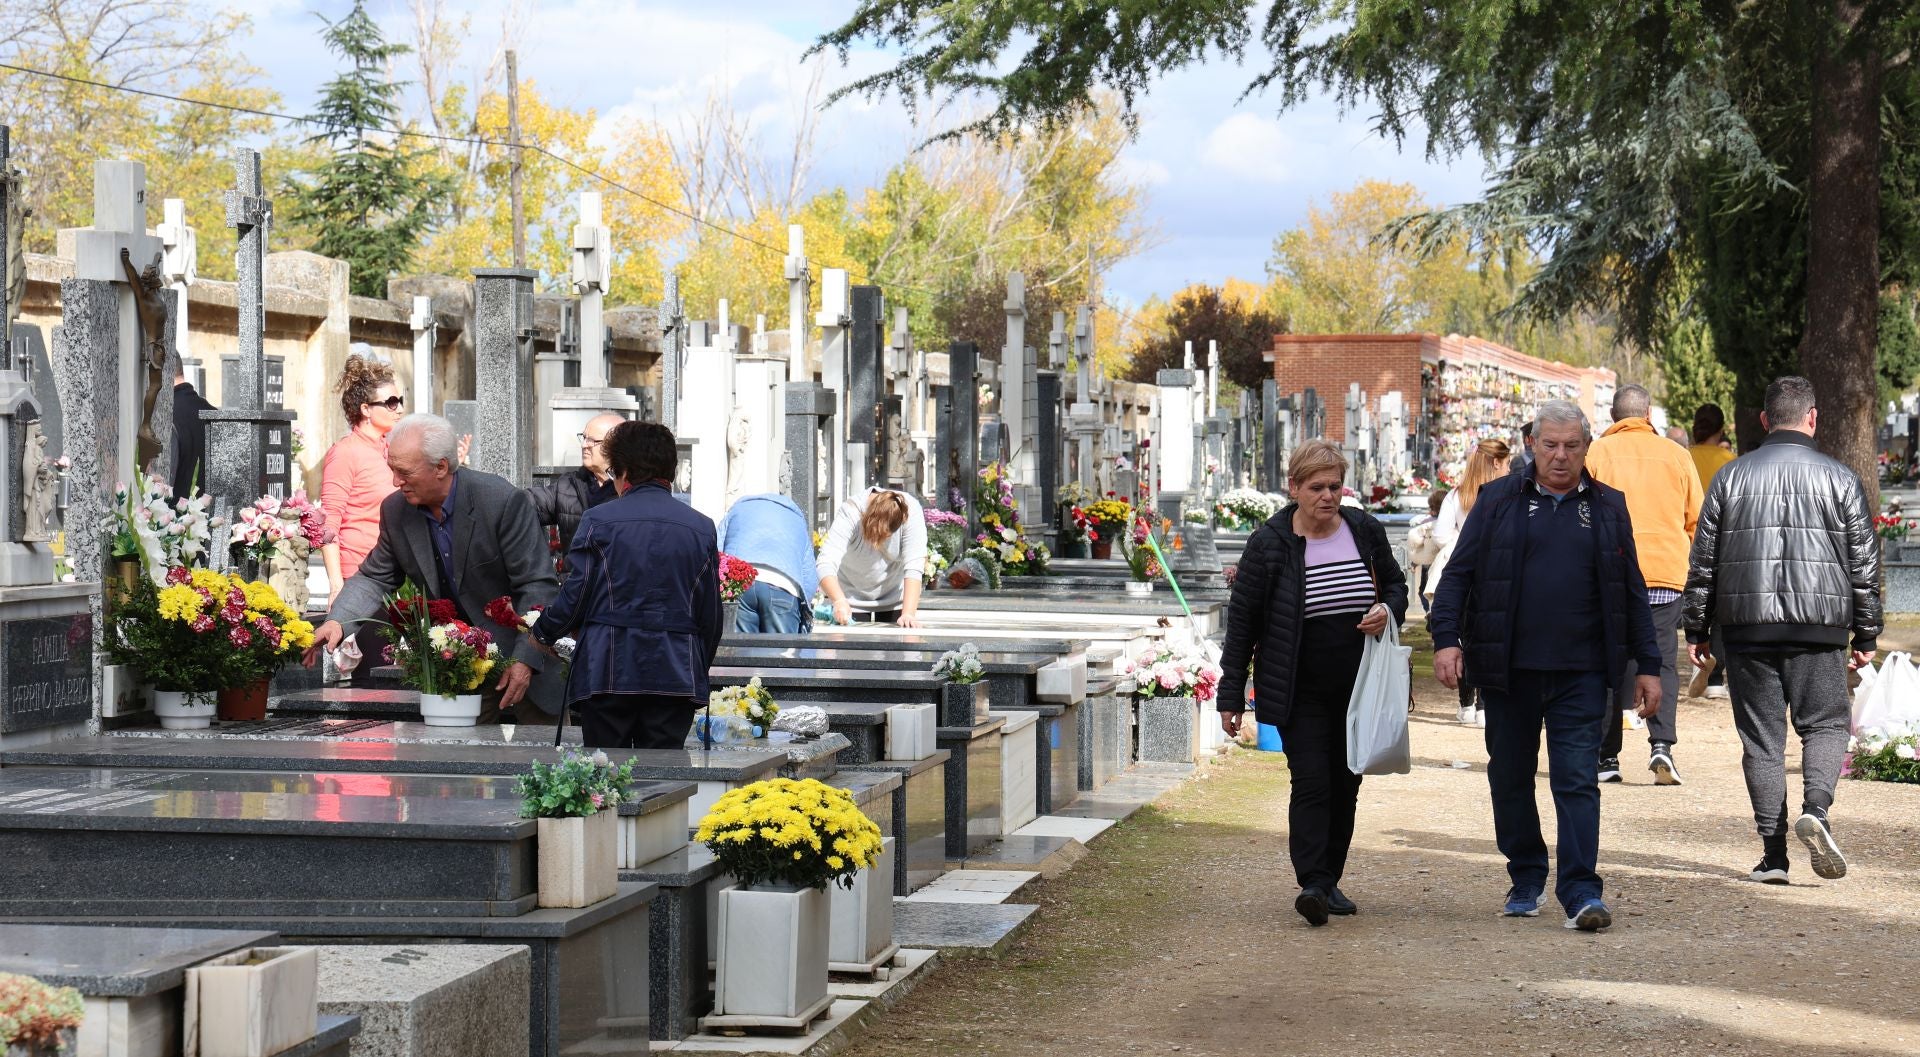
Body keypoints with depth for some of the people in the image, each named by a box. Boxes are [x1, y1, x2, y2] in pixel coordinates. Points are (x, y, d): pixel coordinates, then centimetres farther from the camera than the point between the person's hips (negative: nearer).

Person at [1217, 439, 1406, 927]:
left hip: (1358, 688, 4)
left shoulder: (1365, 531, 3)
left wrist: (1388, 611, -8)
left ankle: (1329, 881, 19)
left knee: (1346, 784, 8)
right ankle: (1312, 883, -18)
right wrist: (1231, 695, -4)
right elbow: (1241, 621, -3)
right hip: (1299, 693, -4)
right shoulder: (1269, 543, -7)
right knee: (1312, 781, -14)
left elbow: (1396, 584, 18)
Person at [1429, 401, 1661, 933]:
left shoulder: (1608, 508, 10)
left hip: (1581, 673, -1)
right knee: (1511, 778, 9)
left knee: (1578, 779, -8)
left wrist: (1647, 665, 11)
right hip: (1507, 669, 1)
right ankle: (1526, 881, 24)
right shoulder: (1498, 501, 5)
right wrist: (1446, 637, -10)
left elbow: (1632, 590, 14)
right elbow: (1458, 573, 3)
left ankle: (1581, 892, -9)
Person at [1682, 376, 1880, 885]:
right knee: (1826, 724, 9)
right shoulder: (1840, 479, 2)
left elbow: (1703, 561, 7)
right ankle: (1815, 810, -17)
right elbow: (1865, 565, 5)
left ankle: (1773, 853, 1)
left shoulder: (1731, 477, 5)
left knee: (1762, 738, 5)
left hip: (1747, 629, 1)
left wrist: (1697, 629, 14)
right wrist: (1866, 635, 12)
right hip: (1819, 631, -1)